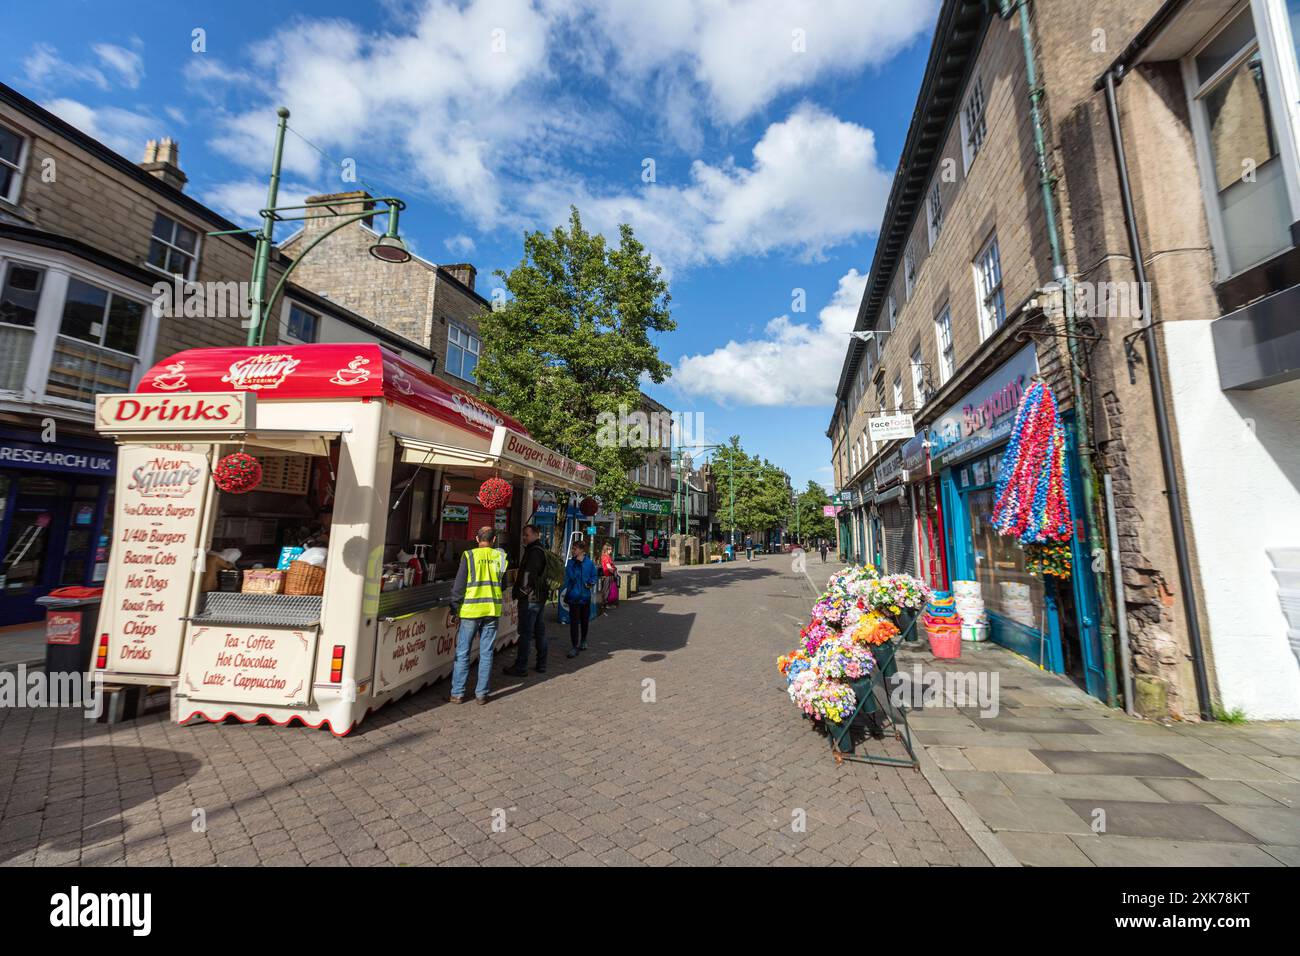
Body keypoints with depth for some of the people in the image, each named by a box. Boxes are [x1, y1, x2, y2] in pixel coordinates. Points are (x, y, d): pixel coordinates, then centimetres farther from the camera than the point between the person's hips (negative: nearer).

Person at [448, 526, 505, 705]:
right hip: (492, 610, 2)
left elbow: (459, 586, -5)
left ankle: (457, 693, 14)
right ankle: (481, 693, 15)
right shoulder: (499, 556, 2)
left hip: (471, 610, -2)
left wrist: (454, 609, 2)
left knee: (462, 652, 9)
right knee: (486, 653, 9)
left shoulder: (469, 555, -6)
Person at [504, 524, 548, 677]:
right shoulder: (542, 551, 15)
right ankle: (541, 665, 21)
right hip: (540, 597, 10)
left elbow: (528, 575, -20)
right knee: (540, 631, 13)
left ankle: (520, 667, 3)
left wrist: (517, 592, -10)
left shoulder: (534, 552, -15)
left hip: (529, 598, -10)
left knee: (525, 633, -3)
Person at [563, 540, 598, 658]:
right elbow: (570, 577, -16)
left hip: (585, 596, 2)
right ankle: (575, 646, 5)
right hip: (573, 596, -2)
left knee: (585, 620, 16)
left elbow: (594, 576, 9)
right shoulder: (571, 562, -4)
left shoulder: (589, 563, -1)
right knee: (574, 621, -4)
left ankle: (583, 640, 39)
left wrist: (590, 582, -11)